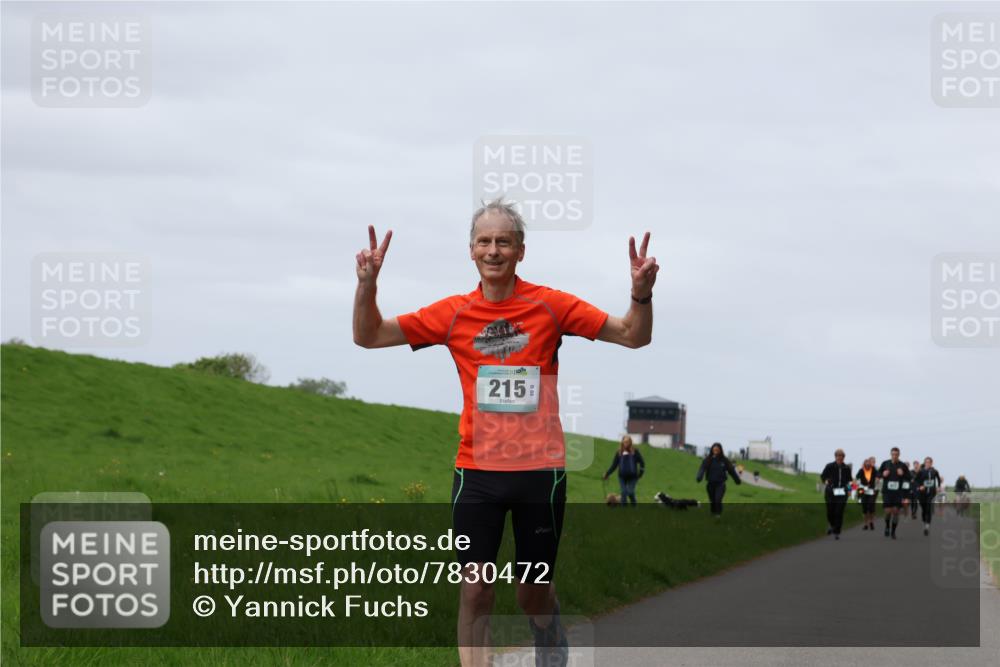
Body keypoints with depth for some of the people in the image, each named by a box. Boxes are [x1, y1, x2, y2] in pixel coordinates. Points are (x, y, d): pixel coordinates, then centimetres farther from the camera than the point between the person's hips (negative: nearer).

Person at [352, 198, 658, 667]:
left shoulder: (549, 306, -2)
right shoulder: (453, 313, 2)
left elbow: (633, 336, 0)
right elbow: (368, 336, 5)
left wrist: (641, 293, -18)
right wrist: (367, 284, -11)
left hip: (540, 470, -1)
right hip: (476, 470, 1)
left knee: (534, 593, 9)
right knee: (474, 589, -6)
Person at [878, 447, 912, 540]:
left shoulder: (902, 465, -1)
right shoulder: (885, 463, 1)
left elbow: (909, 478, 5)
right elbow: (878, 474, 12)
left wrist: (903, 474, -15)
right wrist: (883, 474, -10)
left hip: (898, 492, 0)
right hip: (887, 491, 0)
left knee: (896, 511, -1)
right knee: (888, 511, -6)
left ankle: (893, 531, 14)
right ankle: (887, 526, 24)